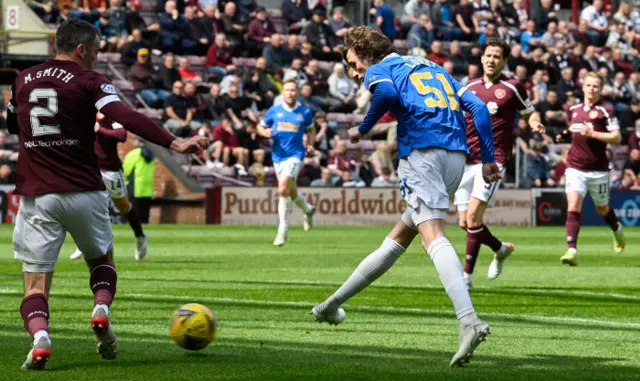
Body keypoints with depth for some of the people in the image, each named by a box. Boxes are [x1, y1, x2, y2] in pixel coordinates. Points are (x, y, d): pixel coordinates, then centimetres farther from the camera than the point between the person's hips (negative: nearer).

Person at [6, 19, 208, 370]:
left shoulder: (22, 80, 10)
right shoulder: (88, 81, -4)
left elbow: (11, 126, 25)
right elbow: (125, 118, -19)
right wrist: (174, 143, -26)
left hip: (35, 195, 2)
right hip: (83, 193, -2)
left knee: (35, 285, 1)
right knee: (102, 259, 24)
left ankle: (39, 338, -26)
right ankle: (101, 310, -3)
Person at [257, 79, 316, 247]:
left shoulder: (305, 113, 1)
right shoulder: (274, 111, 4)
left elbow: (310, 130, 17)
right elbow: (260, 126, 13)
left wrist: (310, 145, 0)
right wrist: (265, 132, -10)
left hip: (295, 155, -4)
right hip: (278, 156, 4)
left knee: (283, 189, -22)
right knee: (291, 192, 16)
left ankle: (283, 229, -13)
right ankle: (308, 210, 49)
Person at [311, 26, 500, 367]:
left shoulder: (380, 70, 12)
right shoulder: (435, 69, 30)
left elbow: (387, 92, -13)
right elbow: (478, 107, 20)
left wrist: (363, 129, 2)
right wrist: (488, 158, 17)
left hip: (421, 151, -7)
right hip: (455, 156, 7)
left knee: (433, 237, -20)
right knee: (398, 238, 17)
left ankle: (469, 322, -40)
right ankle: (333, 303, 30)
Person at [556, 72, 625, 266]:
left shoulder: (605, 111, -7)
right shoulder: (575, 110, 9)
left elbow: (617, 137, -14)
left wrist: (592, 133, -23)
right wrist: (566, 134, 7)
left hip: (598, 169, -3)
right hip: (576, 167, 3)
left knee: (602, 209, 16)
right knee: (573, 207, -15)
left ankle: (617, 230, 49)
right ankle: (572, 250, -20)